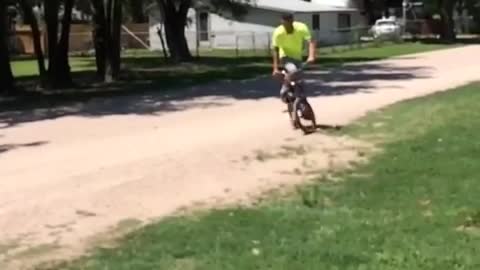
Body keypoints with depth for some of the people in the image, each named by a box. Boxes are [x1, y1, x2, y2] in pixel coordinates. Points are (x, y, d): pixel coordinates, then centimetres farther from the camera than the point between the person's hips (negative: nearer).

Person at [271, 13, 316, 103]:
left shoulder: (301, 28, -24)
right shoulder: (278, 32, -25)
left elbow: (311, 42, -31)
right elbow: (276, 50, -19)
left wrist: (311, 56, -48)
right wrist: (276, 68, -23)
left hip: (297, 57, 3)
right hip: (285, 57, -3)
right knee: (293, 71, -33)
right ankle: (283, 90, -12)